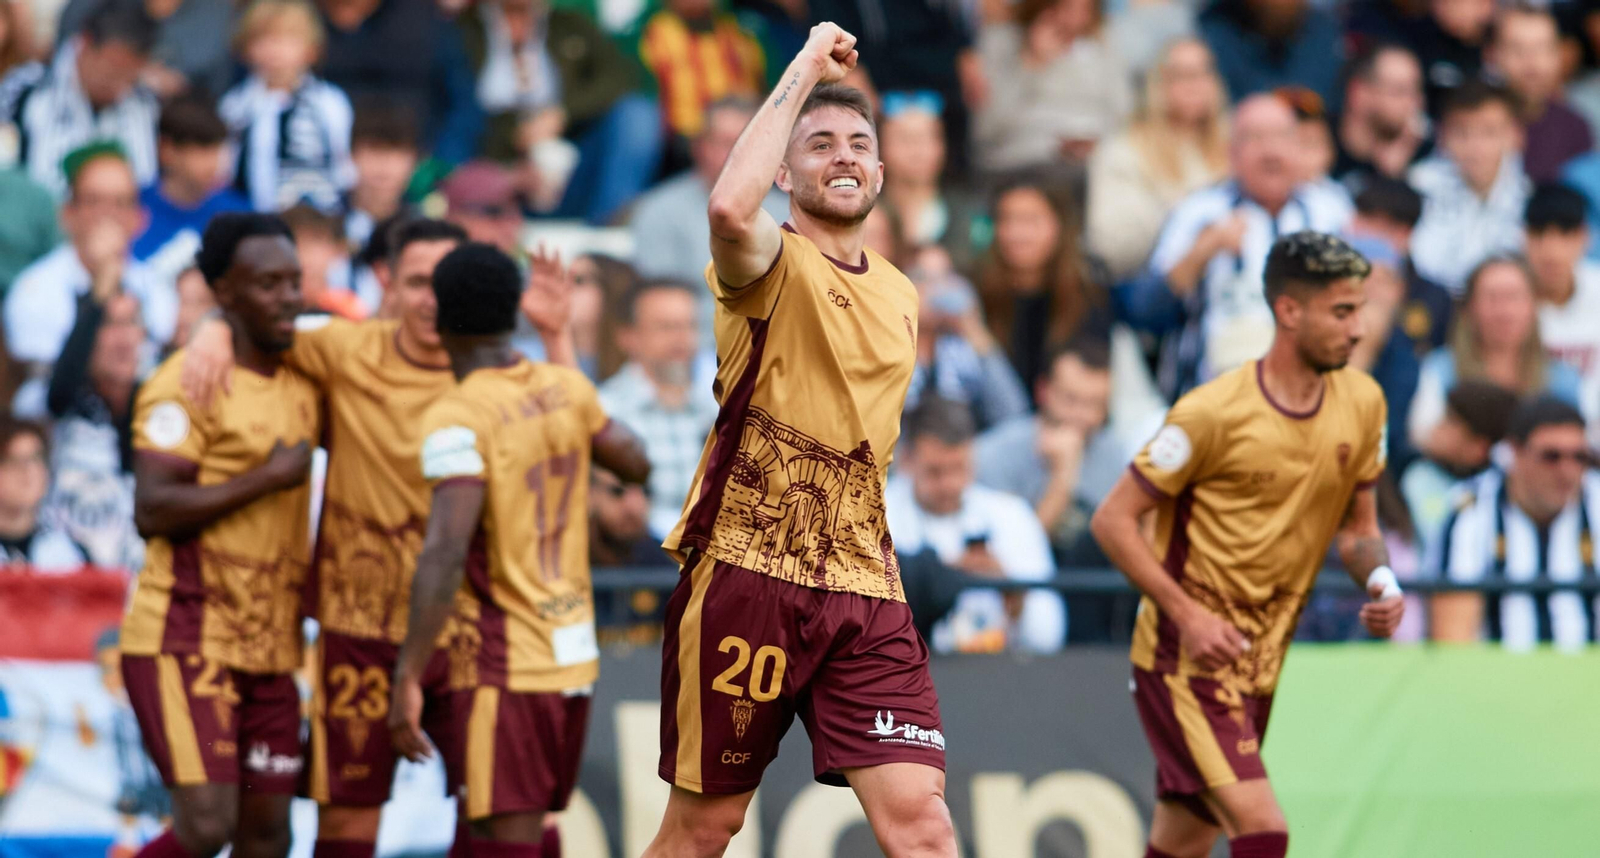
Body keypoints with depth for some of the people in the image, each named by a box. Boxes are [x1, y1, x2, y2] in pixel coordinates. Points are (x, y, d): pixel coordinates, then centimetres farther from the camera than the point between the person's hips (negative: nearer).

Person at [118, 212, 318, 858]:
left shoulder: (303, 386, 13)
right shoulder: (185, 386, -12)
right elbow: (152, 510, -21)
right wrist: (266, 479, -19)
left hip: (269, 649, 8)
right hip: (185, 640, -7)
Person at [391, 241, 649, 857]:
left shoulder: (459, 418, -15)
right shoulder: (567, 390, 5)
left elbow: (445, 553, -25)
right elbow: (636, 464, 23)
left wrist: (407, 678, -25)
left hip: (507, 668, -7)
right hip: (576, 657, 7)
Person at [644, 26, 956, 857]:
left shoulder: (902, 297, 15)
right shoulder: (771, 266, -6)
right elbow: (729, 207, -31)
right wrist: (806, 70, -22)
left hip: (863, 592, 5)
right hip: (748, 573, -5)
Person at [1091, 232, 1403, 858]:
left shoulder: (1362, 403, 4)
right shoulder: (1214, 413, -16)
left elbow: (1357, 526, 16)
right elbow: (1113, 520, -10)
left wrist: (1380, 582, -7)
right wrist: (1187, 615, -20)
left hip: (1260, 665, 7)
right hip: (1184, 659, -7)